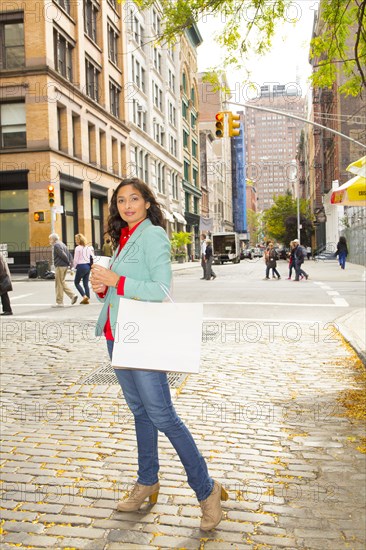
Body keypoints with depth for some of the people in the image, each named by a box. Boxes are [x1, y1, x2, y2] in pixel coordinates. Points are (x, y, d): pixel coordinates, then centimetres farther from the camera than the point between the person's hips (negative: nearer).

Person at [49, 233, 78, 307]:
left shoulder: (56, 245, -11)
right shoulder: (63, 244, 18)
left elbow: (63, 255, -19)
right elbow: (70, 254, 15)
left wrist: (68, 263, -6)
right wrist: (71, 263, 6)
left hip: (60, 266, -9)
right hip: (65, 266, 9)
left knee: (59, 284, -2)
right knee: (62, 283, 18)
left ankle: (59, 302, 2)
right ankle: (72, 295, 8)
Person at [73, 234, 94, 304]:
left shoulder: (78, 248, -11)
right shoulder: (88, 247, 8)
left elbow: (76, 259, -9)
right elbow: (92, 257, 10)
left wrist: (75, 266, 6)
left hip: (81, 266, -7)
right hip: (88, 266, 7)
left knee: (76, 282, 7)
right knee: (86, 284, 11)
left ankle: (84, 296, -6)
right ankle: (88, 298, 8)